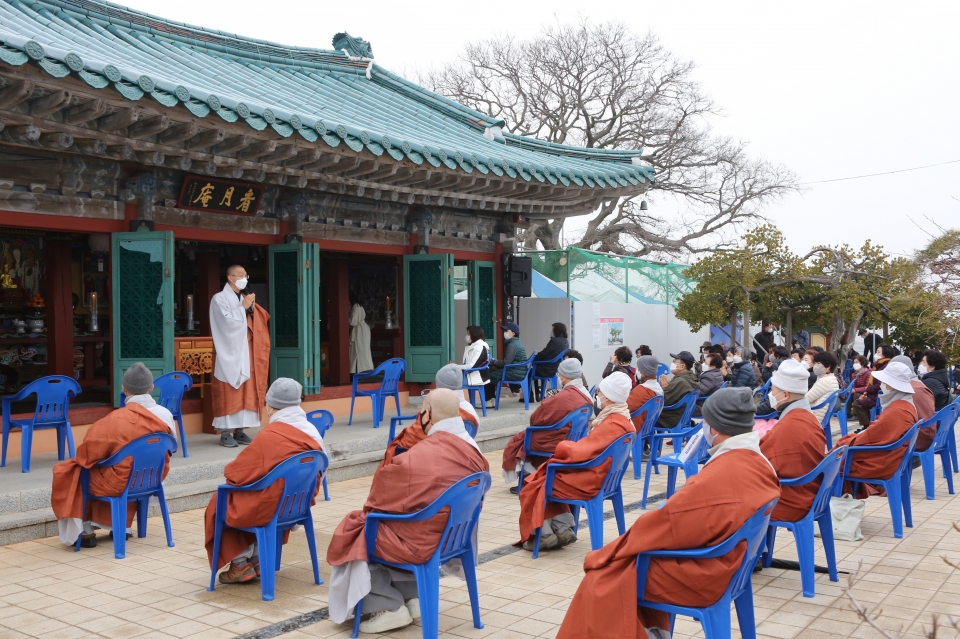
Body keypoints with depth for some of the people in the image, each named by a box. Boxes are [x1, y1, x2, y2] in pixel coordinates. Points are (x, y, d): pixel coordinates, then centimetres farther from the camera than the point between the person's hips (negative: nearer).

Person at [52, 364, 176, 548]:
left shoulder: (116, 419, -24)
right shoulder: (165, 415, -10)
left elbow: (88, 453, -16)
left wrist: (80, 459, 6)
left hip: (118, 484, -5)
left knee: (66, 472, 17)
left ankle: (85, 531, 18)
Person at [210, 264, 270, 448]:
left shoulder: (243, 299, 15)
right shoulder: (220, 299, -5)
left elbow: (254, 324, 15)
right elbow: (227, 322, -17)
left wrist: (251, 309, -1)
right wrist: (243, 307, -12)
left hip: (245, 353, 7)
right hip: (228, 353, -7)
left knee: (246, 391, 3)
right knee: (227, 393, -7)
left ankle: (240, 430, 8)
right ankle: (225, 433, -5)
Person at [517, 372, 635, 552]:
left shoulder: (612, 425, -26)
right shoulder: (621, 418, 5)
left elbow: (577, 452, -26)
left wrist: (562, 446, -6)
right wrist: (568, 447, -2)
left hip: (588, 481, -10)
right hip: (596, 475, 10)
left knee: (533, 487, 5)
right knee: (548, 480, 20)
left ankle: (545, 535, 15)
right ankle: (562, 529, 14)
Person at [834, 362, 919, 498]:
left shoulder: (896, 412, -24)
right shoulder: (906, 405, 7)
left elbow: (869, 438, -20)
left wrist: (843, 443, -6)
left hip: (881, 464, -10)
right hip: (887, 458, 10)